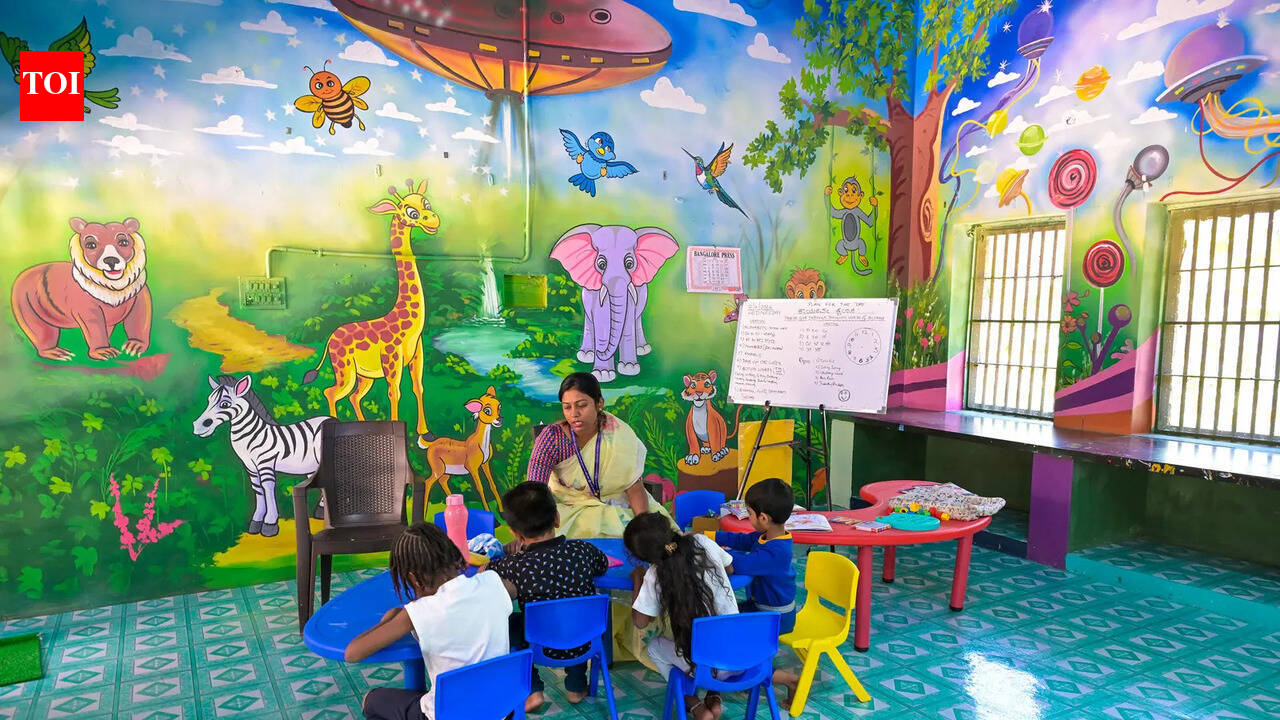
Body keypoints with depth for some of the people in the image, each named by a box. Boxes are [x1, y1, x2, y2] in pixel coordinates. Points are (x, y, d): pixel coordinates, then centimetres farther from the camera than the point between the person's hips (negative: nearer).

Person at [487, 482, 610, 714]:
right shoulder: (583, 550, -17)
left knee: (509, 623, 25)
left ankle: (531, 691, 22)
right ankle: (576, 687, 39)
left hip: (543, 649, -2)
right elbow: (603, 566, 6)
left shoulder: (515, 566, -25)